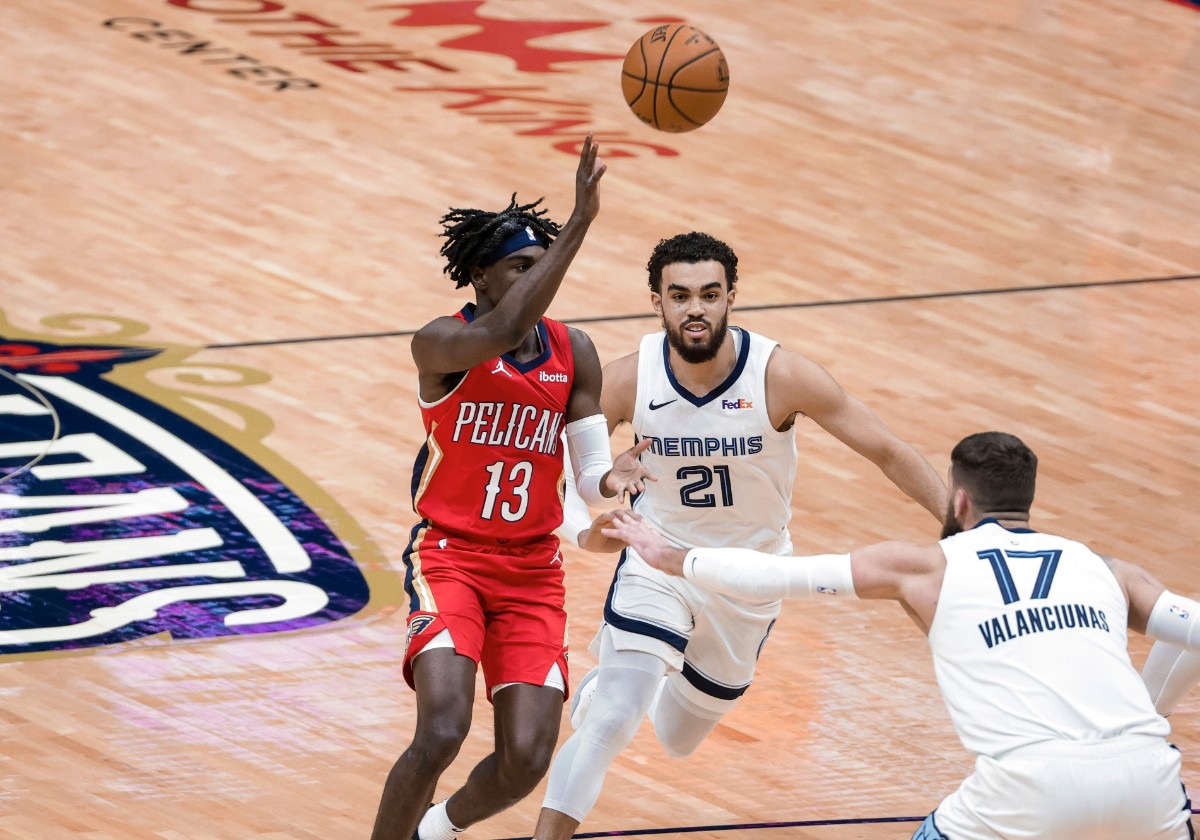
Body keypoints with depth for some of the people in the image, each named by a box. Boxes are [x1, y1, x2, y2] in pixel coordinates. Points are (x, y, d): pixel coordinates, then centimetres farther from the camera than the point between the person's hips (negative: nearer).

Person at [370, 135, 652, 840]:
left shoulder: (574, 353, 1)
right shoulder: (441, 346, -15)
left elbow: (589, 477, 2)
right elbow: (502, 332, -38)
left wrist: (610, 477, -25)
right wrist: (579, 224, -44)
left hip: (534, 570, 5)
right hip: (450, 557, -5)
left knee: (526, 760, -5)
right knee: (442, 734, -25)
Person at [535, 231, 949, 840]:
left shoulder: (781, 376, -25)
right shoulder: (628, 381, -21)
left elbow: (887, 452, -18)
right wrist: (589, 520, -23)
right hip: (659, 560, -1)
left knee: (677, 741, 20)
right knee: (608, 725, -21)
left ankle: (625, 682, 55)